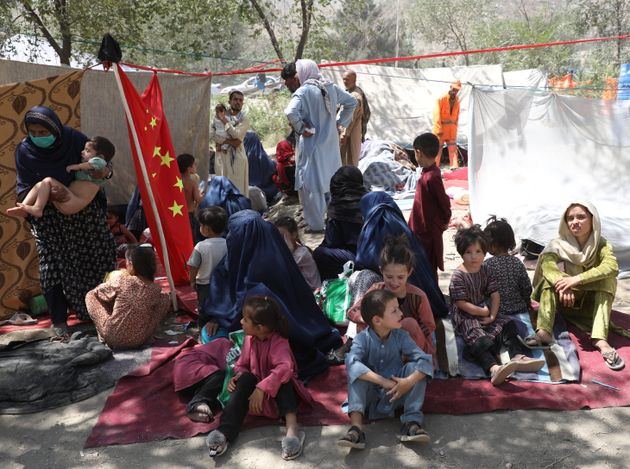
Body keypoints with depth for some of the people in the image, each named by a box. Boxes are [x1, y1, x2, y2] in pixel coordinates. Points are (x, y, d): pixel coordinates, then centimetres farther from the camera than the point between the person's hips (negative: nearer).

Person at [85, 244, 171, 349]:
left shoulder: (120, 280, -14)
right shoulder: (156, 289, -10)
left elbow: (97, 292, 5)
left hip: (113, 339, -1)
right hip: (141, 340, 2)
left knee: (90, 296, 16)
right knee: (166, 298, 18)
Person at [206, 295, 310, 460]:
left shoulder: (278, 342, -23)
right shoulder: (249, 339, -3)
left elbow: (284, 368, -40)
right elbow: (242, 364, 7)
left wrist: (262, 388, -47)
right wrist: (238, 376, -17)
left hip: (279, 391, -4)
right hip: (257, 387, 4)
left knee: (280, 378, -35)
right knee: (246, 378, -26)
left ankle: (292, 428, -51)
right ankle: (225, 432, -38)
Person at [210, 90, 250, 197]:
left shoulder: (244, 119, 5)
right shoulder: (219, 115, 8)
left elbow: (236, 134, -12)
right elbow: (211, 133, -5)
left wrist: (224, 120, -7)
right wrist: (228, 141, -14)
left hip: (237, 156, -1)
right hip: (222, 155, 1)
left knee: (238, 185, -2)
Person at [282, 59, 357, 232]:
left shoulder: (303, 91, -15)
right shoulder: (331, 87, 5)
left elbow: (291, 112, -31)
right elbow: (351, 102, 16)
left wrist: (301, 129, -16)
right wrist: (340, 122, 13)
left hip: (312, 145, -7)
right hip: (331, 144, 7)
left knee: (310, 184, 3)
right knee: (332, 183, 17)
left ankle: (315, 224, 6)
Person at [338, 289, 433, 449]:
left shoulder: (401, 337, -8)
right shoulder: (362, 339, -15)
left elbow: (425, 360, -19)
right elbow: (352, 363, -35)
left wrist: (410, 381, -37)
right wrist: (383, 381, -42)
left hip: (397, 393, 1)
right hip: (370, 394, -1)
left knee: (415, 367, -21)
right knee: (356, 372, -28)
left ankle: (412, 422, -22)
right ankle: (356, 427, -35)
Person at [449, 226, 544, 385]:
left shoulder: (485, 271, 7)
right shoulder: (458, 276, -14)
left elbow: (494, 294, 5)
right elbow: (461, 303, -18)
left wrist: (493, 315, -10)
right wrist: (483, 312, -12)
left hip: (484, 310, 8)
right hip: (464, 316, -8)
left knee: (507, 324, -9)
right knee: (477, 338, -30)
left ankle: (518, 356, -20)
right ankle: (493, 368, -52)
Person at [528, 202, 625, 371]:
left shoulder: (601, 244, -10)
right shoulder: (558, 245, -10)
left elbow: (612, 266, -32)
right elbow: (547, 266, -30)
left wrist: (578, 279, -45)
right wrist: (562, 283, -51)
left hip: (590, 301, 0)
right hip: (562, 300, 0)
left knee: (609, 279, -26)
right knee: (551, 277, -26)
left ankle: (601, 340, -40)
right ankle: (544, 332, -44)